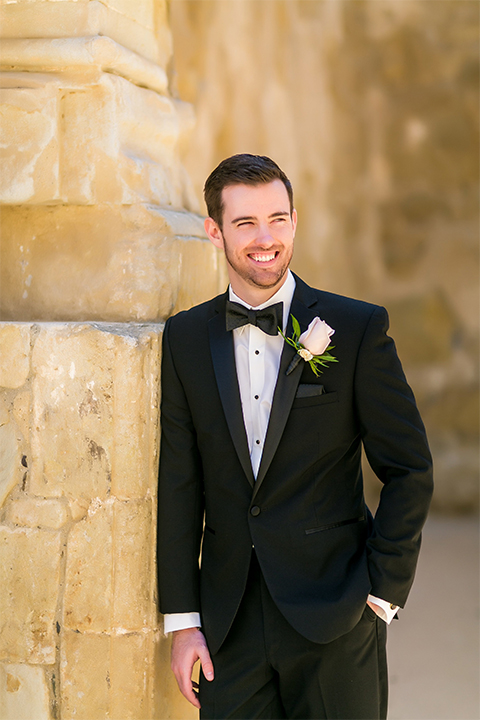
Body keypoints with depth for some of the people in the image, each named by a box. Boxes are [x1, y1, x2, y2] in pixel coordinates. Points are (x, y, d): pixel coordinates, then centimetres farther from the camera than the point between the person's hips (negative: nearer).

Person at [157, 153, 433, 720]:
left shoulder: (359, 329, -4)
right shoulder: (185, 338, 4)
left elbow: (408, 470, -1)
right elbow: (178, 484, 4)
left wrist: (382, 594, -6)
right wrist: (182, 619, 1)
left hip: (335, 621, -2)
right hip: (230, 624, 2)